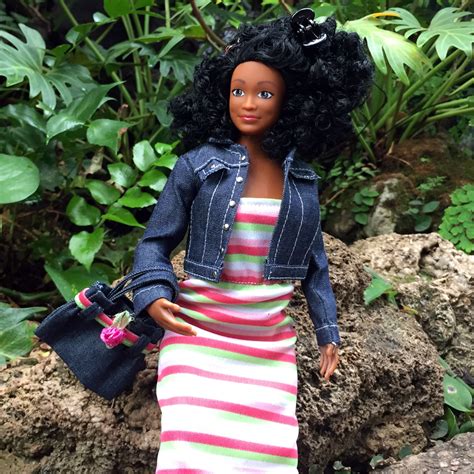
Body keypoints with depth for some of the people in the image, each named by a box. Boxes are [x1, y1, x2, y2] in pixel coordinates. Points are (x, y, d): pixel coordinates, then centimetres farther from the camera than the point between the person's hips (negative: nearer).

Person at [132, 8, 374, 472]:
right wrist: (153, 295, -17)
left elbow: (313, 260, 15)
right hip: (198, 331, -2)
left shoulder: (302, 177, 6)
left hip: (270, 342, 3)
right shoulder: (198, 164, -3)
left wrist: (328, 329, 12)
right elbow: (155, 241, 1)